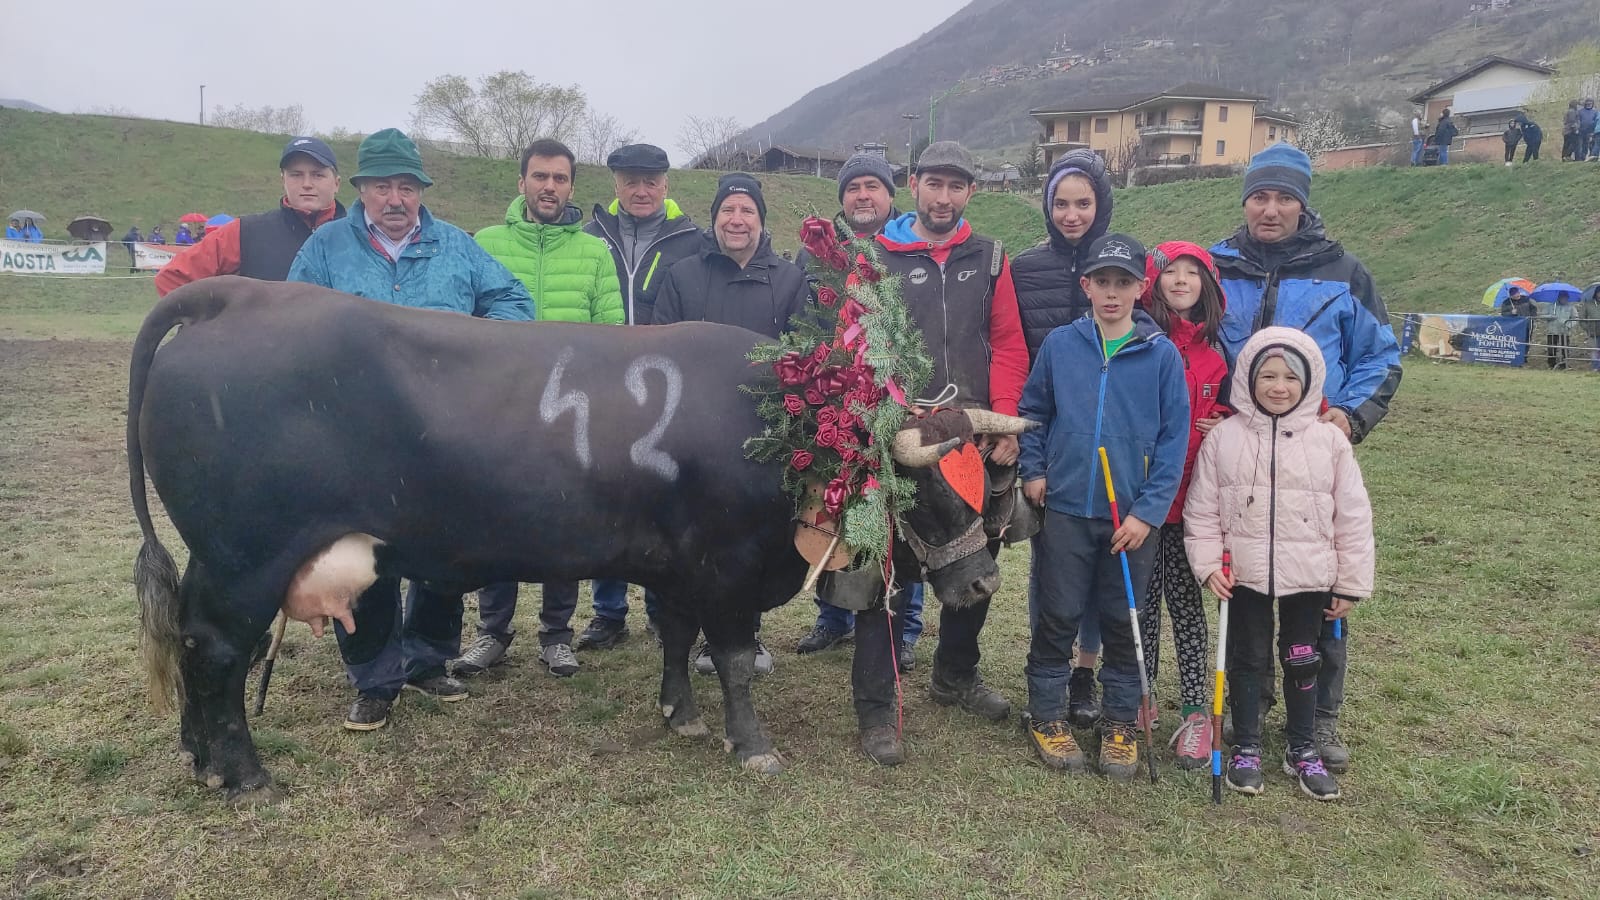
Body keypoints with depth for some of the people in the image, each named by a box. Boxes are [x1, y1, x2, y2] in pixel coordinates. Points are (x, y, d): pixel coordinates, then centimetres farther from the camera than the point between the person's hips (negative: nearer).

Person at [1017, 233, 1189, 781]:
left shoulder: (1163, 355, -4)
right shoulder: (1059, 345, -1)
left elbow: (1173, 439, -4)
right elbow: (1032, 412, 10)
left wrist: (1148, 511, -10)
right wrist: (1032, 471, -1)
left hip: (1133, 517, 0)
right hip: (1063, 509, 0)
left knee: (1124, 622, 11)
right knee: (1056, 617, 8)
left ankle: (1121, 721, 26)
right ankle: (1046, 714, 24)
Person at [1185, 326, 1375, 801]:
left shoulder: (1329, 440, -3)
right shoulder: (1224, 438, -4)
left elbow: (1352, 518, 1)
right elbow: (1201, 512, 1)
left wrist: (1350, 584, 2)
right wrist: (1208, 564, -8)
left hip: (1309, 576, 1)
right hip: (1245, 574, 0)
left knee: (1303, 662, 12)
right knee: (1248, 660, 10)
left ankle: (1303, 751, 30)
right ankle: (1246, 748, 25)